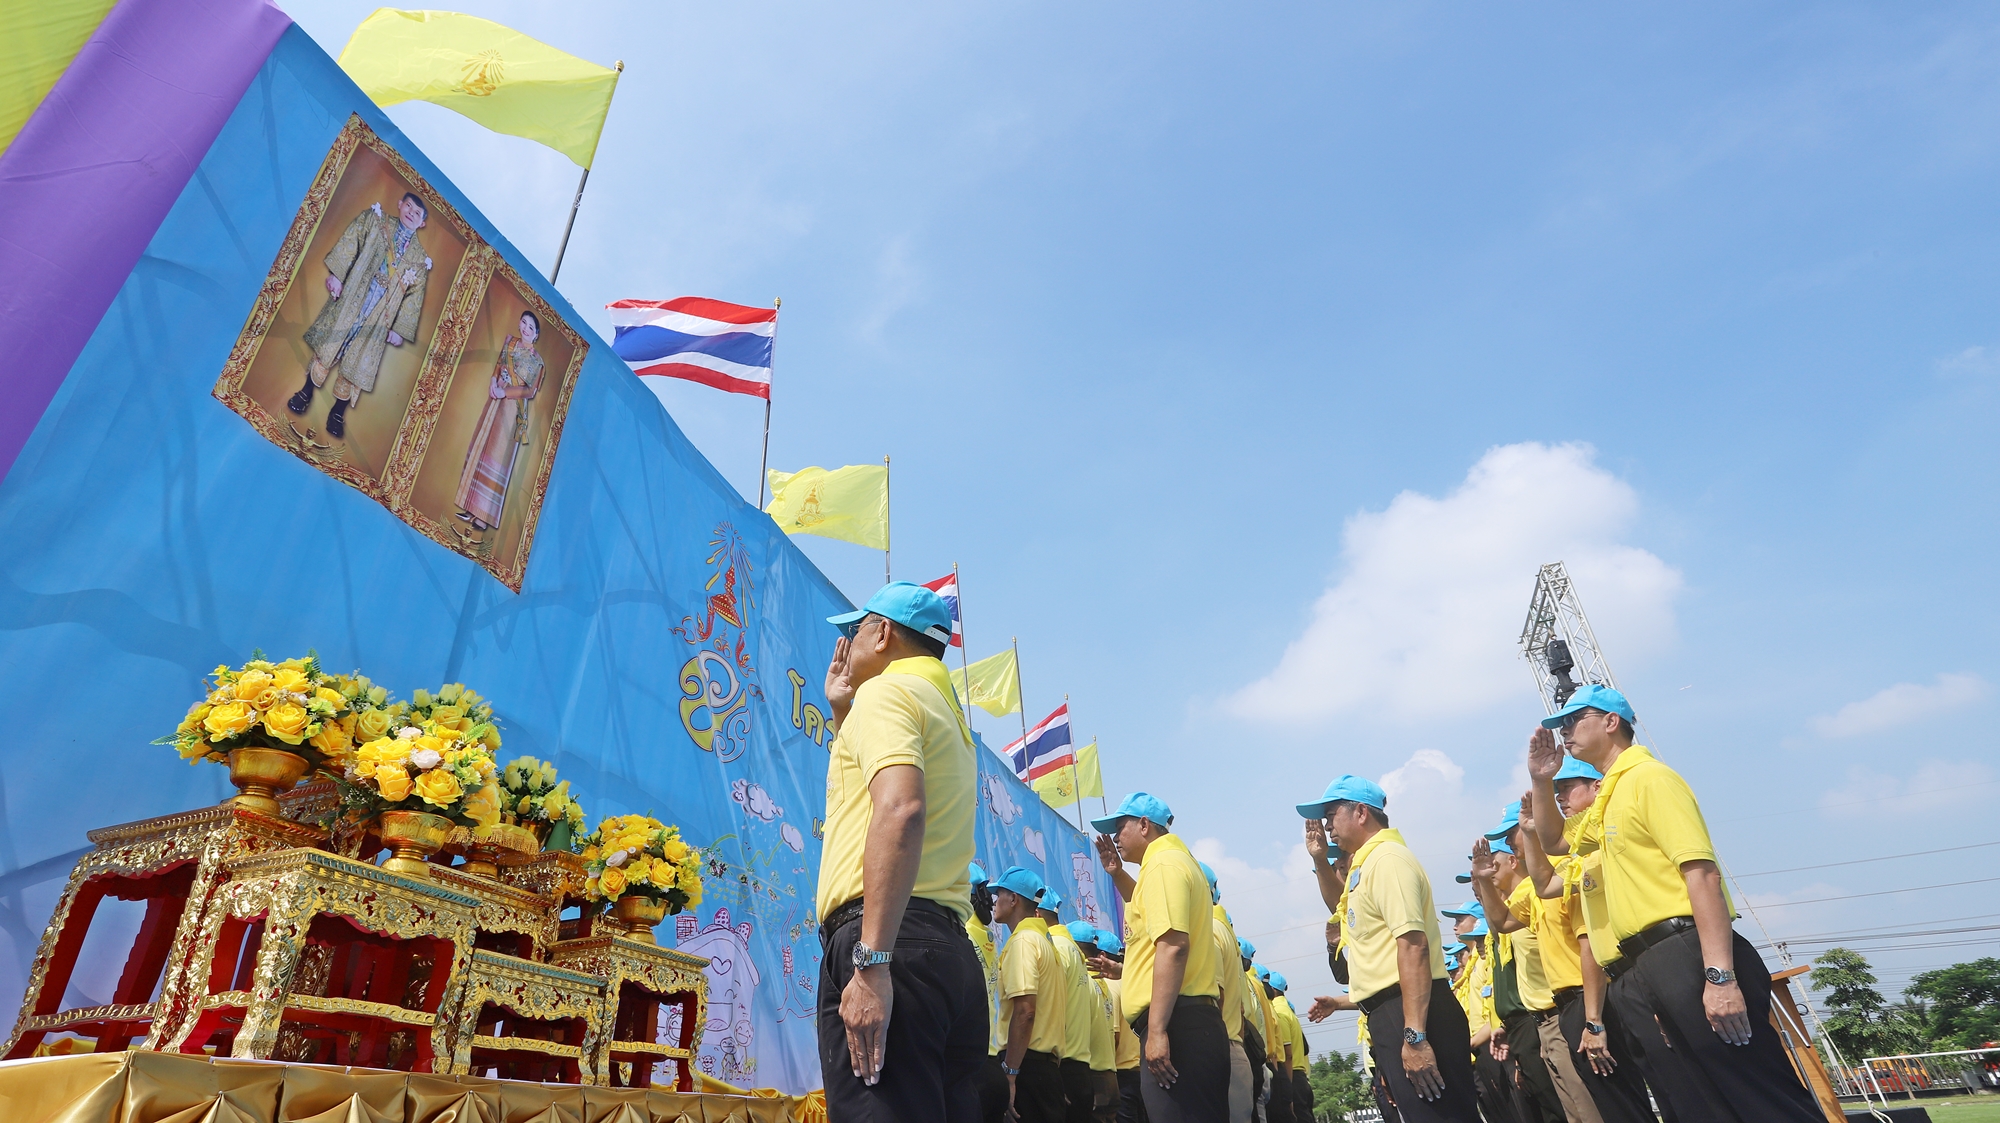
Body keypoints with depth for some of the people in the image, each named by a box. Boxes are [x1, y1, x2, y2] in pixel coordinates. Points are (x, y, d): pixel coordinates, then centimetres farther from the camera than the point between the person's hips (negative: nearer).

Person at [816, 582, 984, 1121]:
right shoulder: (948, 713, 26)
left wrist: (871, 962, -25)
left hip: (894, 940, -10)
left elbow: (901, 809, -20)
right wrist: (842, 713, 34)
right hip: (951, 950, 10)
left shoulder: (885, 691, -2)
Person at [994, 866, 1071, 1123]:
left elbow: (1024, 1011, -20)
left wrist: (1010, 1072, -18)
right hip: (1049, 1063, 9)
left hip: (1028, 1063, -9)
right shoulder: (1044, 940, 16)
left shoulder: (1023, 940, -11)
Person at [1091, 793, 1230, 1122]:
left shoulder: (1163, 863, -10)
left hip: (1177, 1021, -11)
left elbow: (1173, 946, -22)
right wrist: (1117, 874, 27)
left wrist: (1157, 1030, -24)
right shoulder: (1176, 859, 22)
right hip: (1197, 1019, 11)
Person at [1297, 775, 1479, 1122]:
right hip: (1388, 1015, 11)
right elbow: (1343, 910, 38)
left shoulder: (1387, 858, -12)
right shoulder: (1365, 864, 18)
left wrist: (1414, 1036, -26)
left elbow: (1414, 946, -23)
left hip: (1408, 1013, -11)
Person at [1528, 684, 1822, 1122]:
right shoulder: (1606, 799, 20)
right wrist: (1541, 781, 19)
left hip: (1686, 959, -9)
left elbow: (1702, 872, -17)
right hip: (1640, 973, 9)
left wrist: (1720, 977, -24)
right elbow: (1556, 841, 36)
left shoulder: (1649, 777, -7)